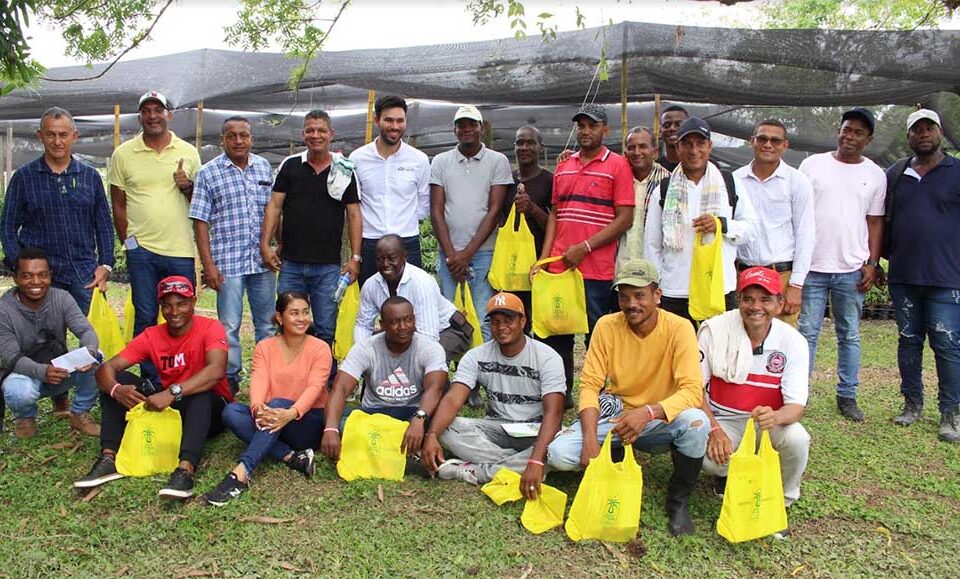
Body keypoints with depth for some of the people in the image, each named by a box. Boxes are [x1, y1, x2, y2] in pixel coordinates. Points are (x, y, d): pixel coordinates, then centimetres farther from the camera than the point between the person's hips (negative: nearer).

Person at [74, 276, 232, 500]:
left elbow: (217, 370, -34)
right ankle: (109, 458, -21)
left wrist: (172, 392, -45)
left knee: (201, 391, -38)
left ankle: (186, 469, -51)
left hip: (209, 409, -5)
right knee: (117, 380, -11)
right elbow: (107, 368, -10)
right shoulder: (152, 336, -2)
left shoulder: (210, 328, -15)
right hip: (169, 408, 5)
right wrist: (115, 389, -33)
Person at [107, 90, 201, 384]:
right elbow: (118, 204, 8)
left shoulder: (188, 152, 7)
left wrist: (187, 186, -9)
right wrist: (128, 241, 2)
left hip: (181, 250, 1)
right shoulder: (123, 154, 5)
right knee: (145, 318, 5)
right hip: (142, 250, 0)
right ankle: (149, 380, 17)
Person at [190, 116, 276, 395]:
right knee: (229, 326, 3)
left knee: (268, 322, 12)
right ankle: (230, 379, 16)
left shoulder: (264, 167, 8)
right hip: (227, 262, -3)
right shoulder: (208, 173, -2)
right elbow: (200, 222, -4)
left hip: (263, 261, 4)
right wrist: (208, 265, -9)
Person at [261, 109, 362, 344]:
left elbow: (354, 215, 3)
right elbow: (274, 205, 4)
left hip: (328, 266, -1)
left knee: (326, 331, 5)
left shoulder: (345, 171, 3)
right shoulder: (290, 166, 6)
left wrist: (355, 257, -3)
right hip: (290, 264, 1)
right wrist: (265, 244, -6)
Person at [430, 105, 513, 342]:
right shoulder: (441, 162, 10)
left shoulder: (498, 161, 4)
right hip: (449, 254, 2)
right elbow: (436, 212, 6)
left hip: (484, 253, -2)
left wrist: (467, 254, -8)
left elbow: (494, 212, -2)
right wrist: (451, 255, -5)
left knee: (484, 322, -4)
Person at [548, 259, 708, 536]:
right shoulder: (606, 326, -8)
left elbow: (692, 391, -22)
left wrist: (648, 412, -40)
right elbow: (590, 385, -9)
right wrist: (590, 438, -24)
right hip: (615, 416, 2)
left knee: (695, 421, -35)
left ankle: (678, 500, -7)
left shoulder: (679, 328, -15)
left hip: (661, 420, -1)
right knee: (559, 453, -23)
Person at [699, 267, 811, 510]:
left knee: (797, 439, -30)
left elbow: (796, 406, -15)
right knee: (711, 458, -31)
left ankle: (780, 503, 0)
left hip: (769, 422, 1)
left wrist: (774, 417, -40)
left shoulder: (793, 342, -12)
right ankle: (729, 473, 10)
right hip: (722, 419, -1)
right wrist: (714, 430, -22)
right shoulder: (713, 329, -13)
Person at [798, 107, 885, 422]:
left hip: (852, 269, 2)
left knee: (849, 335, 10)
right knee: (807, 332, 2)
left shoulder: (875, 174, 9)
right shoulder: (812, 164, 4)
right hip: (811, 266, -2)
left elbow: (875, 222, 10)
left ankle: (847, 396, 20)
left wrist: (872, 263, 1)